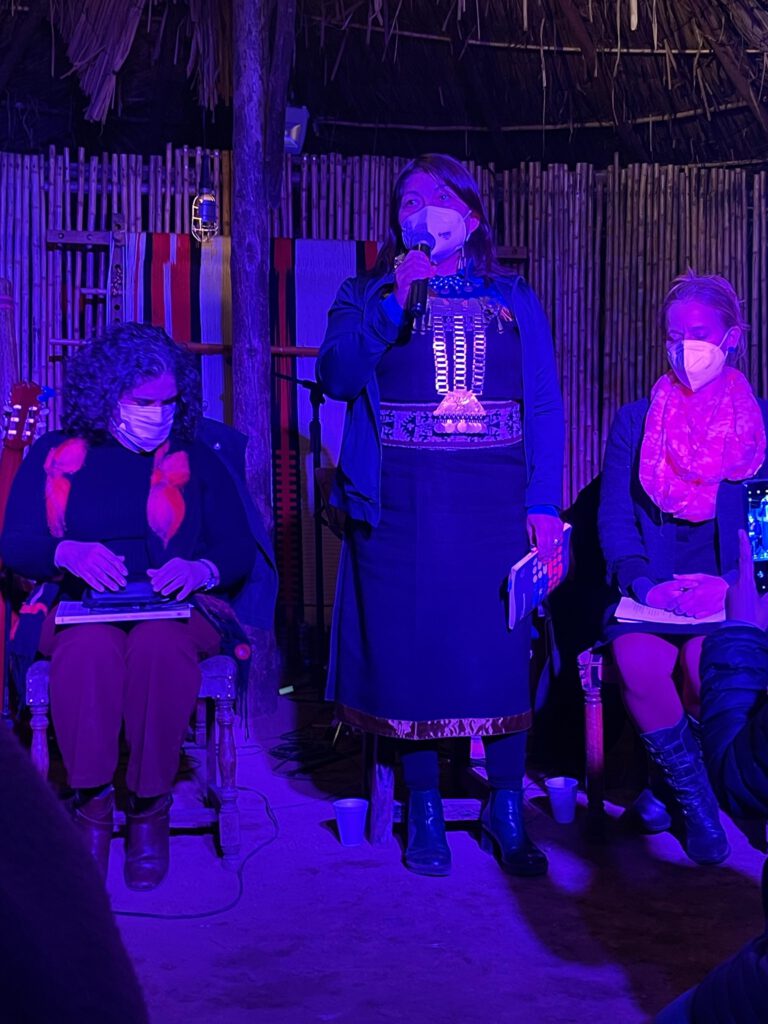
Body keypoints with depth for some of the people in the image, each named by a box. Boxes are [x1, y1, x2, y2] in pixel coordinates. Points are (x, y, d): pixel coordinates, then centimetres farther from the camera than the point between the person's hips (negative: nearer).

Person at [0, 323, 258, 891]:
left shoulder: (196, 461, 14)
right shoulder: (54, 456, 13)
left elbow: (240, 549, 8)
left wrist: (201, 569, -15)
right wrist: (68, 553, -16)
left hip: (174, 613, 0)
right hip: (80, 610, 0)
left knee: (159, 646, -37)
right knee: (90, 646, -37)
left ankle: (150, 810, -25)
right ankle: (91, 803, -28)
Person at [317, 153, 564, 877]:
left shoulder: (515, 301, 13)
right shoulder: (367, 297, 13)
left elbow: (545, 408, 7)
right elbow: (335, 376, -5)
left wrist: (544, 504, -3)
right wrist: (394, 304, -13)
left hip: (497, 508, 1)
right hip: (402, 509, 0)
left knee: (504, 650, 0)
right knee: (411, 653, 1)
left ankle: (506, 811, 13)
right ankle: (424, 812, 15)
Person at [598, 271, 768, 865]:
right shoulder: (636, 421, 11)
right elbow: (614, 512, 3)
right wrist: (640, 581, -15)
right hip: (652, 591, 1)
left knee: (707, 666, -31)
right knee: (637, 664, -30)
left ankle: (669, 783, 1)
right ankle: (695, 798, -5)